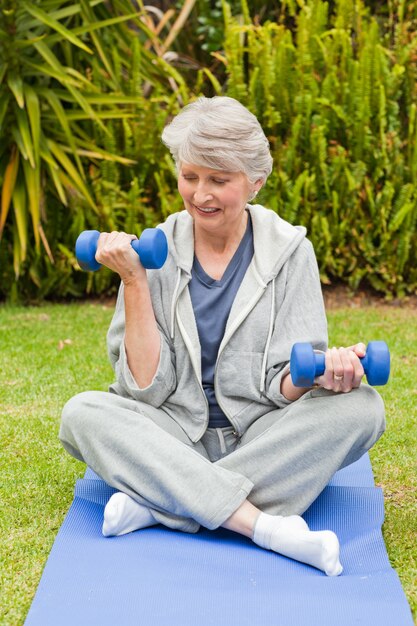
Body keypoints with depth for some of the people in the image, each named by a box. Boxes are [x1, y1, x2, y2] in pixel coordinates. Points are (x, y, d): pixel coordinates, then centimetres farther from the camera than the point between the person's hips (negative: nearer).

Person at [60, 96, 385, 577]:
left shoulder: (289, 251, -3)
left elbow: (283, 385, -6)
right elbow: (147, 387, -7)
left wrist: (319, 371, -30)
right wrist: (134, 280, -13)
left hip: (264, 438, 0)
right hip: (178, 437, 0)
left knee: (360, 406, -26)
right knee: (82, 413, -25)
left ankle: (154, 505, -27)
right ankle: (268, 527, -34)